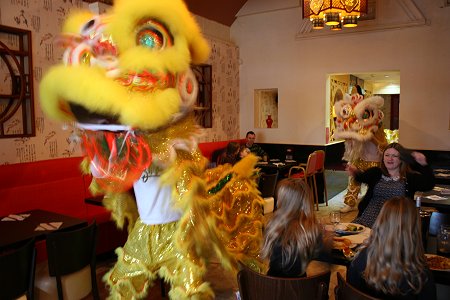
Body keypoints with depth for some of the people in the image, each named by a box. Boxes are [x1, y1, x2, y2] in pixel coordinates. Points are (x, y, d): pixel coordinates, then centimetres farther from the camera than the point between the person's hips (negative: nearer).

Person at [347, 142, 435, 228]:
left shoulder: (411, 178, 9)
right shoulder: (375, 173, 16)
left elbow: (429, 185, -3)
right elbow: (362, 177, 5)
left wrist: (424, 164, -18)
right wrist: (355, 173, -19)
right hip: (368, 218, 2)